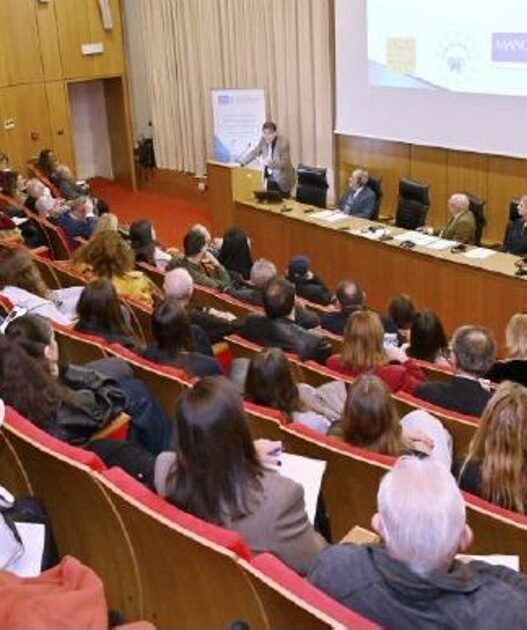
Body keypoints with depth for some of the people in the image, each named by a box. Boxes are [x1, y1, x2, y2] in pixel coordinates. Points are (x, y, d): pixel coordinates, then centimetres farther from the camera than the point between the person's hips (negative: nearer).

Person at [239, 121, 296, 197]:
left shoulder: (284, 142, -19)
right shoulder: (263, 140, -2)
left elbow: (285, 163, -22)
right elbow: (254, 152, 10)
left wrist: (271, 162, -40)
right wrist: (241, 163, 1)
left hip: (282, 181, -5)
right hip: (270, 179, 5)